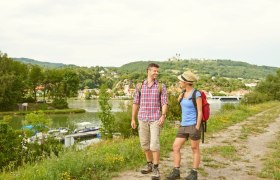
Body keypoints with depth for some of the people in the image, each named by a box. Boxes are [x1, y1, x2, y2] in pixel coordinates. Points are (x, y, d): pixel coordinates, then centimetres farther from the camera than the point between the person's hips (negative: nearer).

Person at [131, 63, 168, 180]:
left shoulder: (161, 86, -1)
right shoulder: (140, 86, 5)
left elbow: (164, 103, -6)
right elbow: (136, 103, 8)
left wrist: (163, 116, -23)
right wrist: (133, 119, 4)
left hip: (156, 119, -3)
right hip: (143, 119, 3)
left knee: (154, 144, -12)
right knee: (144, 143, 9)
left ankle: (155, 169, -3)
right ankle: (149, 165, 27)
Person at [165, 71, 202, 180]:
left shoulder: (197, 94, -11)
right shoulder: (183, 94, 10)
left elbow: (200, 112, -13)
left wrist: (197, 128, -15)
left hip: (194, 125, -7)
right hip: (184, 126, 7)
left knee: (195, 149, 4)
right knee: (175, 147, 1)